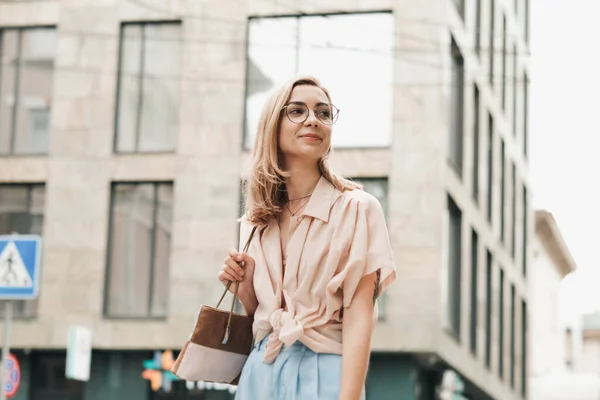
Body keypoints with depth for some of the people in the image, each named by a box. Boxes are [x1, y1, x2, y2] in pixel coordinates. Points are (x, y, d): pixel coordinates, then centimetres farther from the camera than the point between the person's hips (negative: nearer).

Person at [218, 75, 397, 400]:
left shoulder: (357, 208, -7)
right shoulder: (256, 218, 8)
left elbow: (358, 318, -14)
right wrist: (244, 286, -3)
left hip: (324, 372, -4)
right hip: (260, 372, 5)